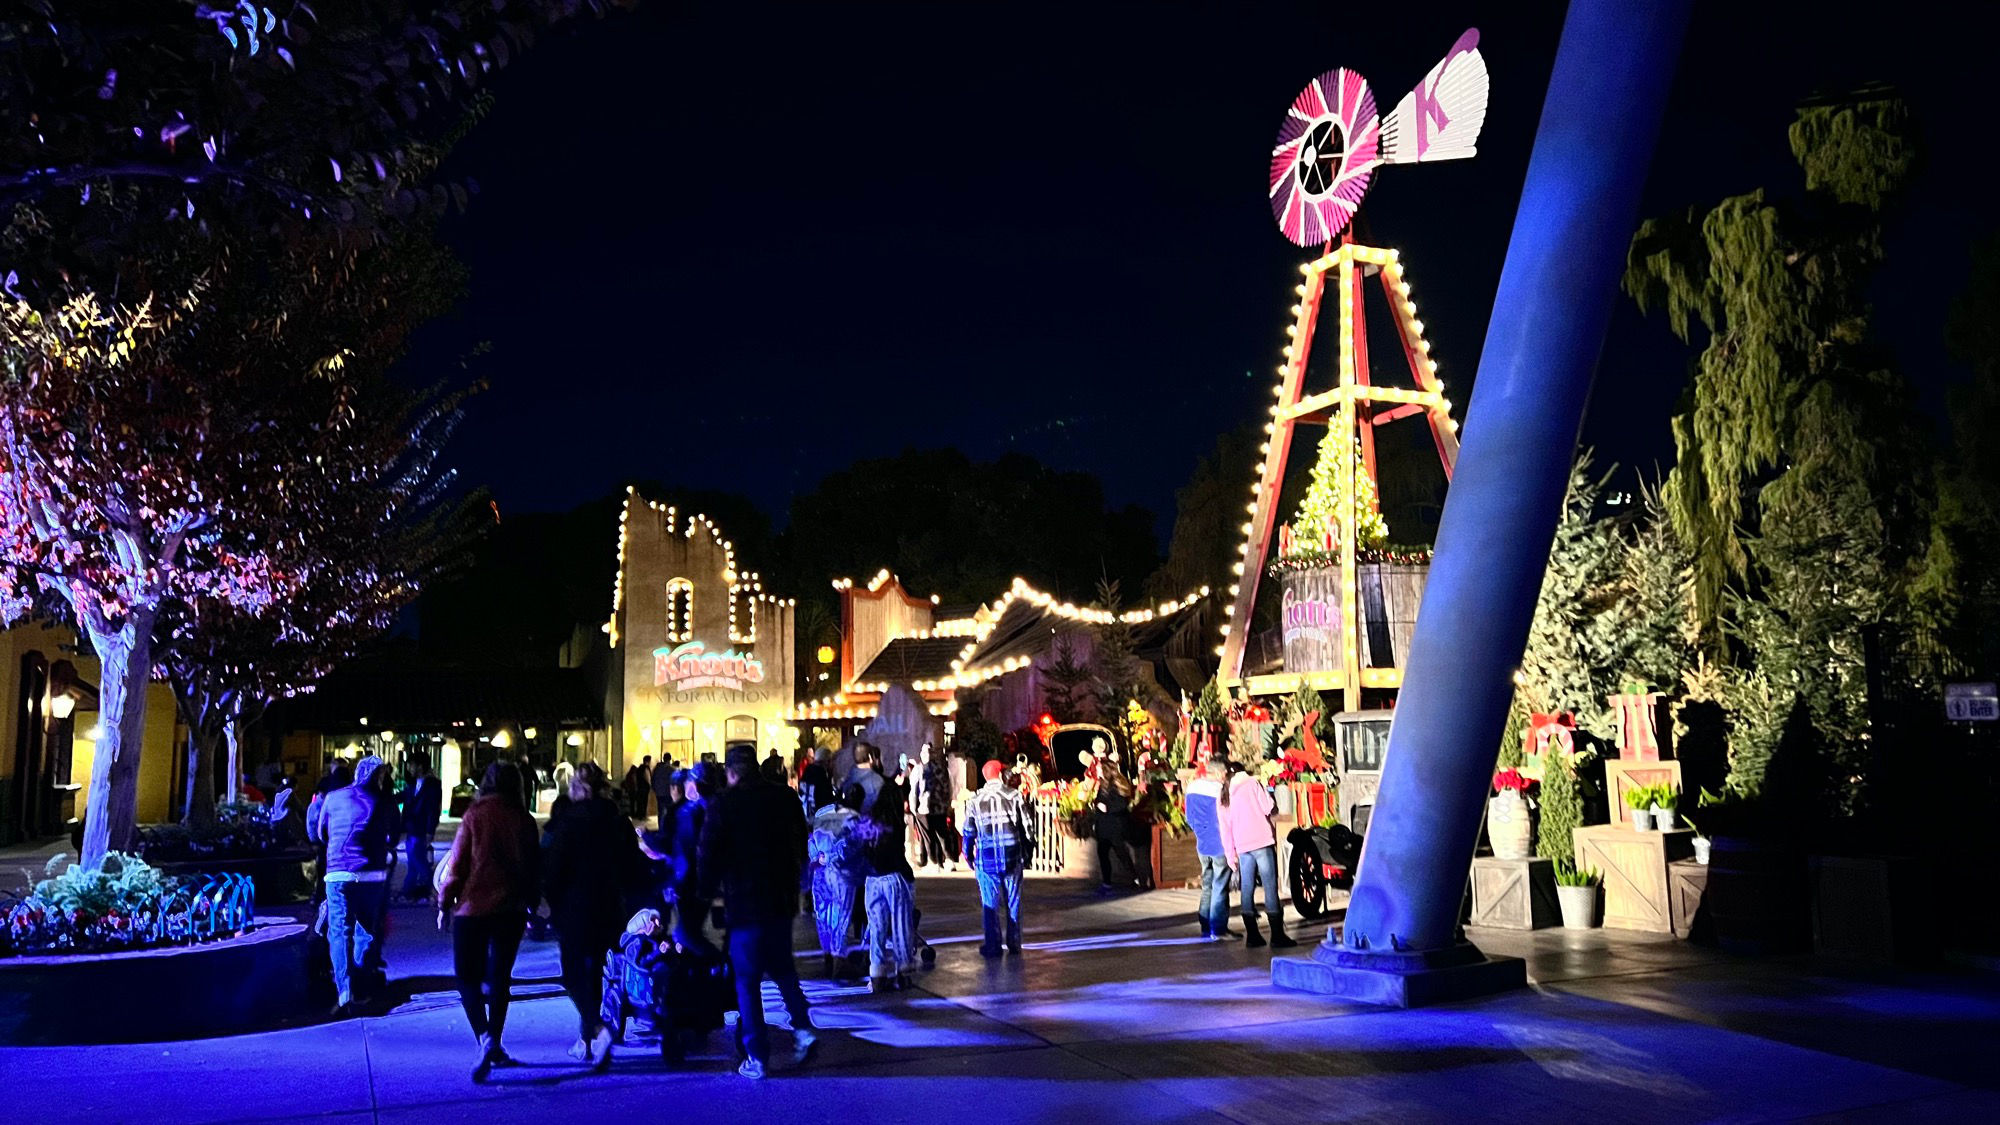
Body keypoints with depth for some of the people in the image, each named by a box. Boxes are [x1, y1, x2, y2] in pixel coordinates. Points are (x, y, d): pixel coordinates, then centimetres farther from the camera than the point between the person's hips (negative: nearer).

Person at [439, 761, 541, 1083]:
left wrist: (444, 903, 4)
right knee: (499, 978, 14)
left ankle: (485, 1038, -16)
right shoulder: (524, 820, 0)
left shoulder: (475, 815, -7)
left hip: (473, 907, -3)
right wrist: (532, 902, 20)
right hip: (511, 909, 3)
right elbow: (535, 865, 6)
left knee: (468, 977, 5)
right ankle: (495, 1047, 16)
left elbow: (457, 863, -7)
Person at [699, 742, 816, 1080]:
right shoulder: (784, 799, 2)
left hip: (743, 903, -4)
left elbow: (708, 855, -10)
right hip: (781, 900, 5)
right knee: (782, 967, 22)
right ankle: (802, 1027, 7)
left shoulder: (724, 804, -11)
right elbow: (801, 846, 10)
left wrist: (709, 890, 7)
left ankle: (756, 1057, 5)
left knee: (747, 980, 5)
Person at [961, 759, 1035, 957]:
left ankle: (993, 946, 7)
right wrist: (1028, 851, 11)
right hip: (1012, 858, 0)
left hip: (986, 859, 0)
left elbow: (968, 832, 7)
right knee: (1013, 902, 12)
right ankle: (1014, 944, 17)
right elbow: (1027, 825, 0)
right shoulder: (1014, 795, -1)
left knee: (989, 904, 6)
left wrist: (968, 856, 20)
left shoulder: (975, 800, 2)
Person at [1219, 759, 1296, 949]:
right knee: (1270, 887, -4)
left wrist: (1230, 855, 14)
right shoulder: (1252, 783, 3)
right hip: (1262, 842, -5)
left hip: (1241, 846, 5)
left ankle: (1252, 935, 5)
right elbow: (1270, 809, -5)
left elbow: (1225, 829, 13)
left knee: (1247, 889, 6)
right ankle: (1277, 935, -7)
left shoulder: (1222, 797, 16)